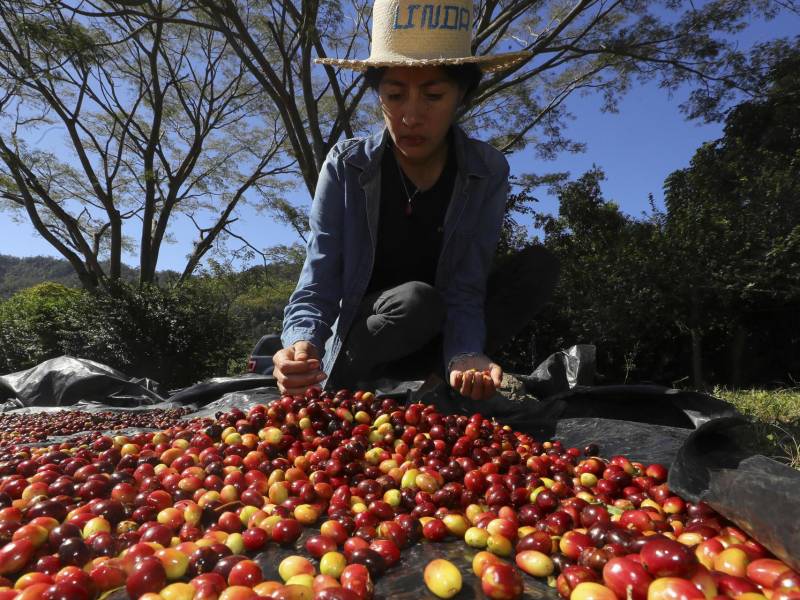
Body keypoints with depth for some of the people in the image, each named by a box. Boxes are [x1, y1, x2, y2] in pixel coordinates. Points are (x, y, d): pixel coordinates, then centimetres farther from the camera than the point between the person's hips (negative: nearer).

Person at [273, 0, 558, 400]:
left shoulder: (488, 172, -11)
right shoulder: (345, 167, -14)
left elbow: (465, 288, -17)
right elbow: (317, 286, -19)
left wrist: (465, 357, -37)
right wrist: (303, 347, -41)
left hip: (434, 338, 3)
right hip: (359, 332, -2)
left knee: (538, 266, -17)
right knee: (418, 302, -35)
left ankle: (422, 380, -18)